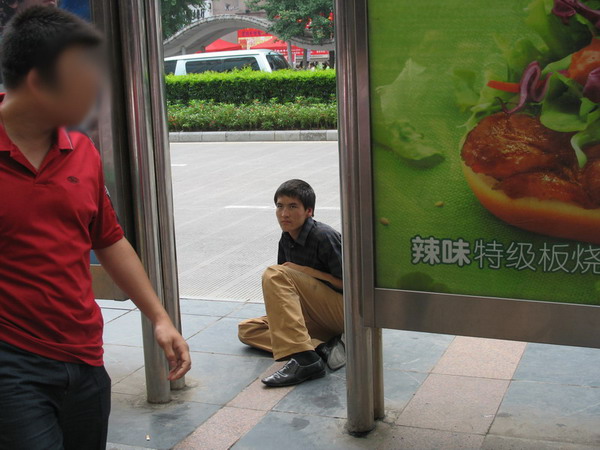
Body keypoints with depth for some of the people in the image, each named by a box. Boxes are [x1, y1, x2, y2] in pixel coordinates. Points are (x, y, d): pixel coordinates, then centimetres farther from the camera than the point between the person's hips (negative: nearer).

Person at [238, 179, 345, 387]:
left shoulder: (324, 237, -15)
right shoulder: (286, 239, 8)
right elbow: (285, 286, 16)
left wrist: (305, 270, -17)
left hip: (342, 310, -9)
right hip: (318, 319, 9)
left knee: (273, 274, -24)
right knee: (247, 330, 1)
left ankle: (304, 359, -38)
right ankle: (322, 347, -18)